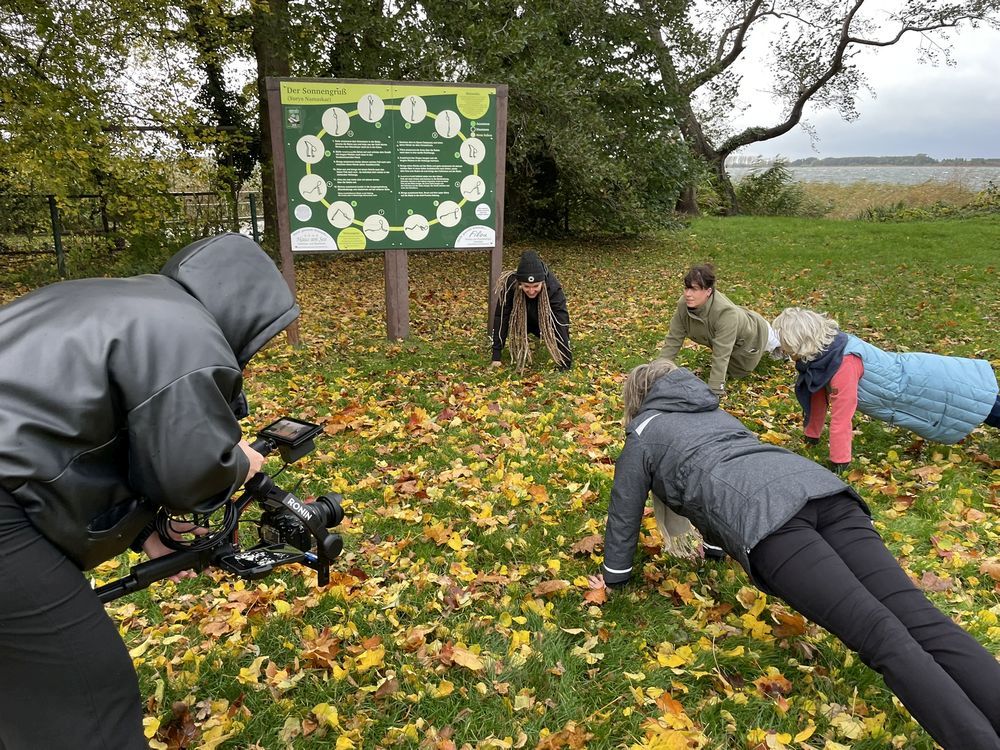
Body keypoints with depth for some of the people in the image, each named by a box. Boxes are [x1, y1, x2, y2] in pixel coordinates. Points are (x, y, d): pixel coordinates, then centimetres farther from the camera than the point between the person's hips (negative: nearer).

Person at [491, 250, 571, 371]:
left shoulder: (552, 287, -37)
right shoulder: (510, 285, -36)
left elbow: (562, 323, -40)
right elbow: (500, 318, -31)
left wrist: (565, 364, -46)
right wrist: (496, 357, -36)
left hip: (544, 324, 0)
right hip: (520, 322, 0)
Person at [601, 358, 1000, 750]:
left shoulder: (643, 433, 22)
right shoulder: (713, 411, 40)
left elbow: (624, 512, 29)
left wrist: (615, 576, 44)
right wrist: (715, 544, 67)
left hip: (764, 515, -6)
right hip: (818, 485, 6)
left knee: (880, 634, -18)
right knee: (919, 618, -8)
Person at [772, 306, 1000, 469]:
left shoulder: (844, 364, -38)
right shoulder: (820, 352, -11)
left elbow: (841, 418, -34)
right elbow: (817, 396, 2)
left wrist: (839, 462, -27)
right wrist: (812, 434, 11)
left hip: (920, 385, -8)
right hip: (907, 372, 8)